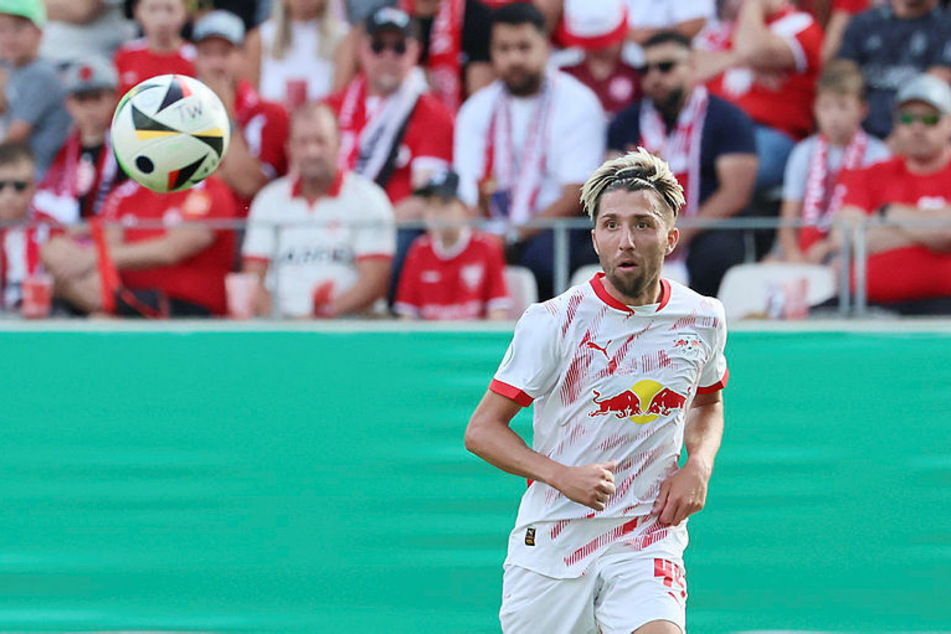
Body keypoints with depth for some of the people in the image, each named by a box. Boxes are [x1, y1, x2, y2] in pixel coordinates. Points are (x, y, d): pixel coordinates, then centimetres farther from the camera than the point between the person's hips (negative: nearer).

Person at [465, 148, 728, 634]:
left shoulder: (703, 320, 2)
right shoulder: (553, 322, -9)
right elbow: (481, 430, -6)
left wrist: (698, 466, 2)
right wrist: (562, 476, -22)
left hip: (647, 540, 1)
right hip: (550, 539, -1)